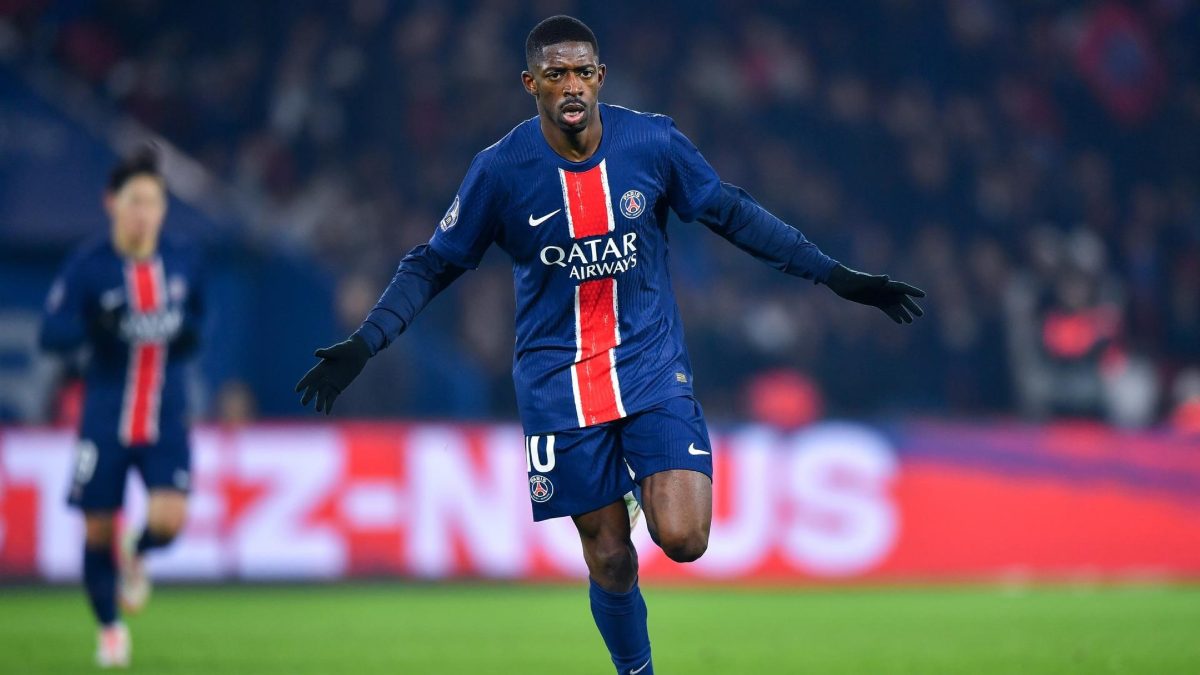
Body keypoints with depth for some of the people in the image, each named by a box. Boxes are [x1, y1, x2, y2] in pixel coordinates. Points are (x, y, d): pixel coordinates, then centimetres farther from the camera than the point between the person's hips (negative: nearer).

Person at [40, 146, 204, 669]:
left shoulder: (182, 261, 1)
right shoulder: (88, 265, -10)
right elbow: (51, 334, -12)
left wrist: (187, 332, -6)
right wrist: (96, 326, -31)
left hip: (165, 415, 2)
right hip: (106, 415, -2)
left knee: (169, 519, -16)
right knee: (98, 529, 4)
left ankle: (136, 556, 23)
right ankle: (109, 627, 30)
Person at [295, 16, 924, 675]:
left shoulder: (654, 142, -7)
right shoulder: (501, 170, -10)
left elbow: (734, 215, 6)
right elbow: (434, 265, 0)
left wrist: (836, 276, 6)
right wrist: (363, 343, -11)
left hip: (652, 364, 1)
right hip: (558, 381, -1)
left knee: (682, 540, -15)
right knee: (609, 558, 0)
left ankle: (645, 490, 19)